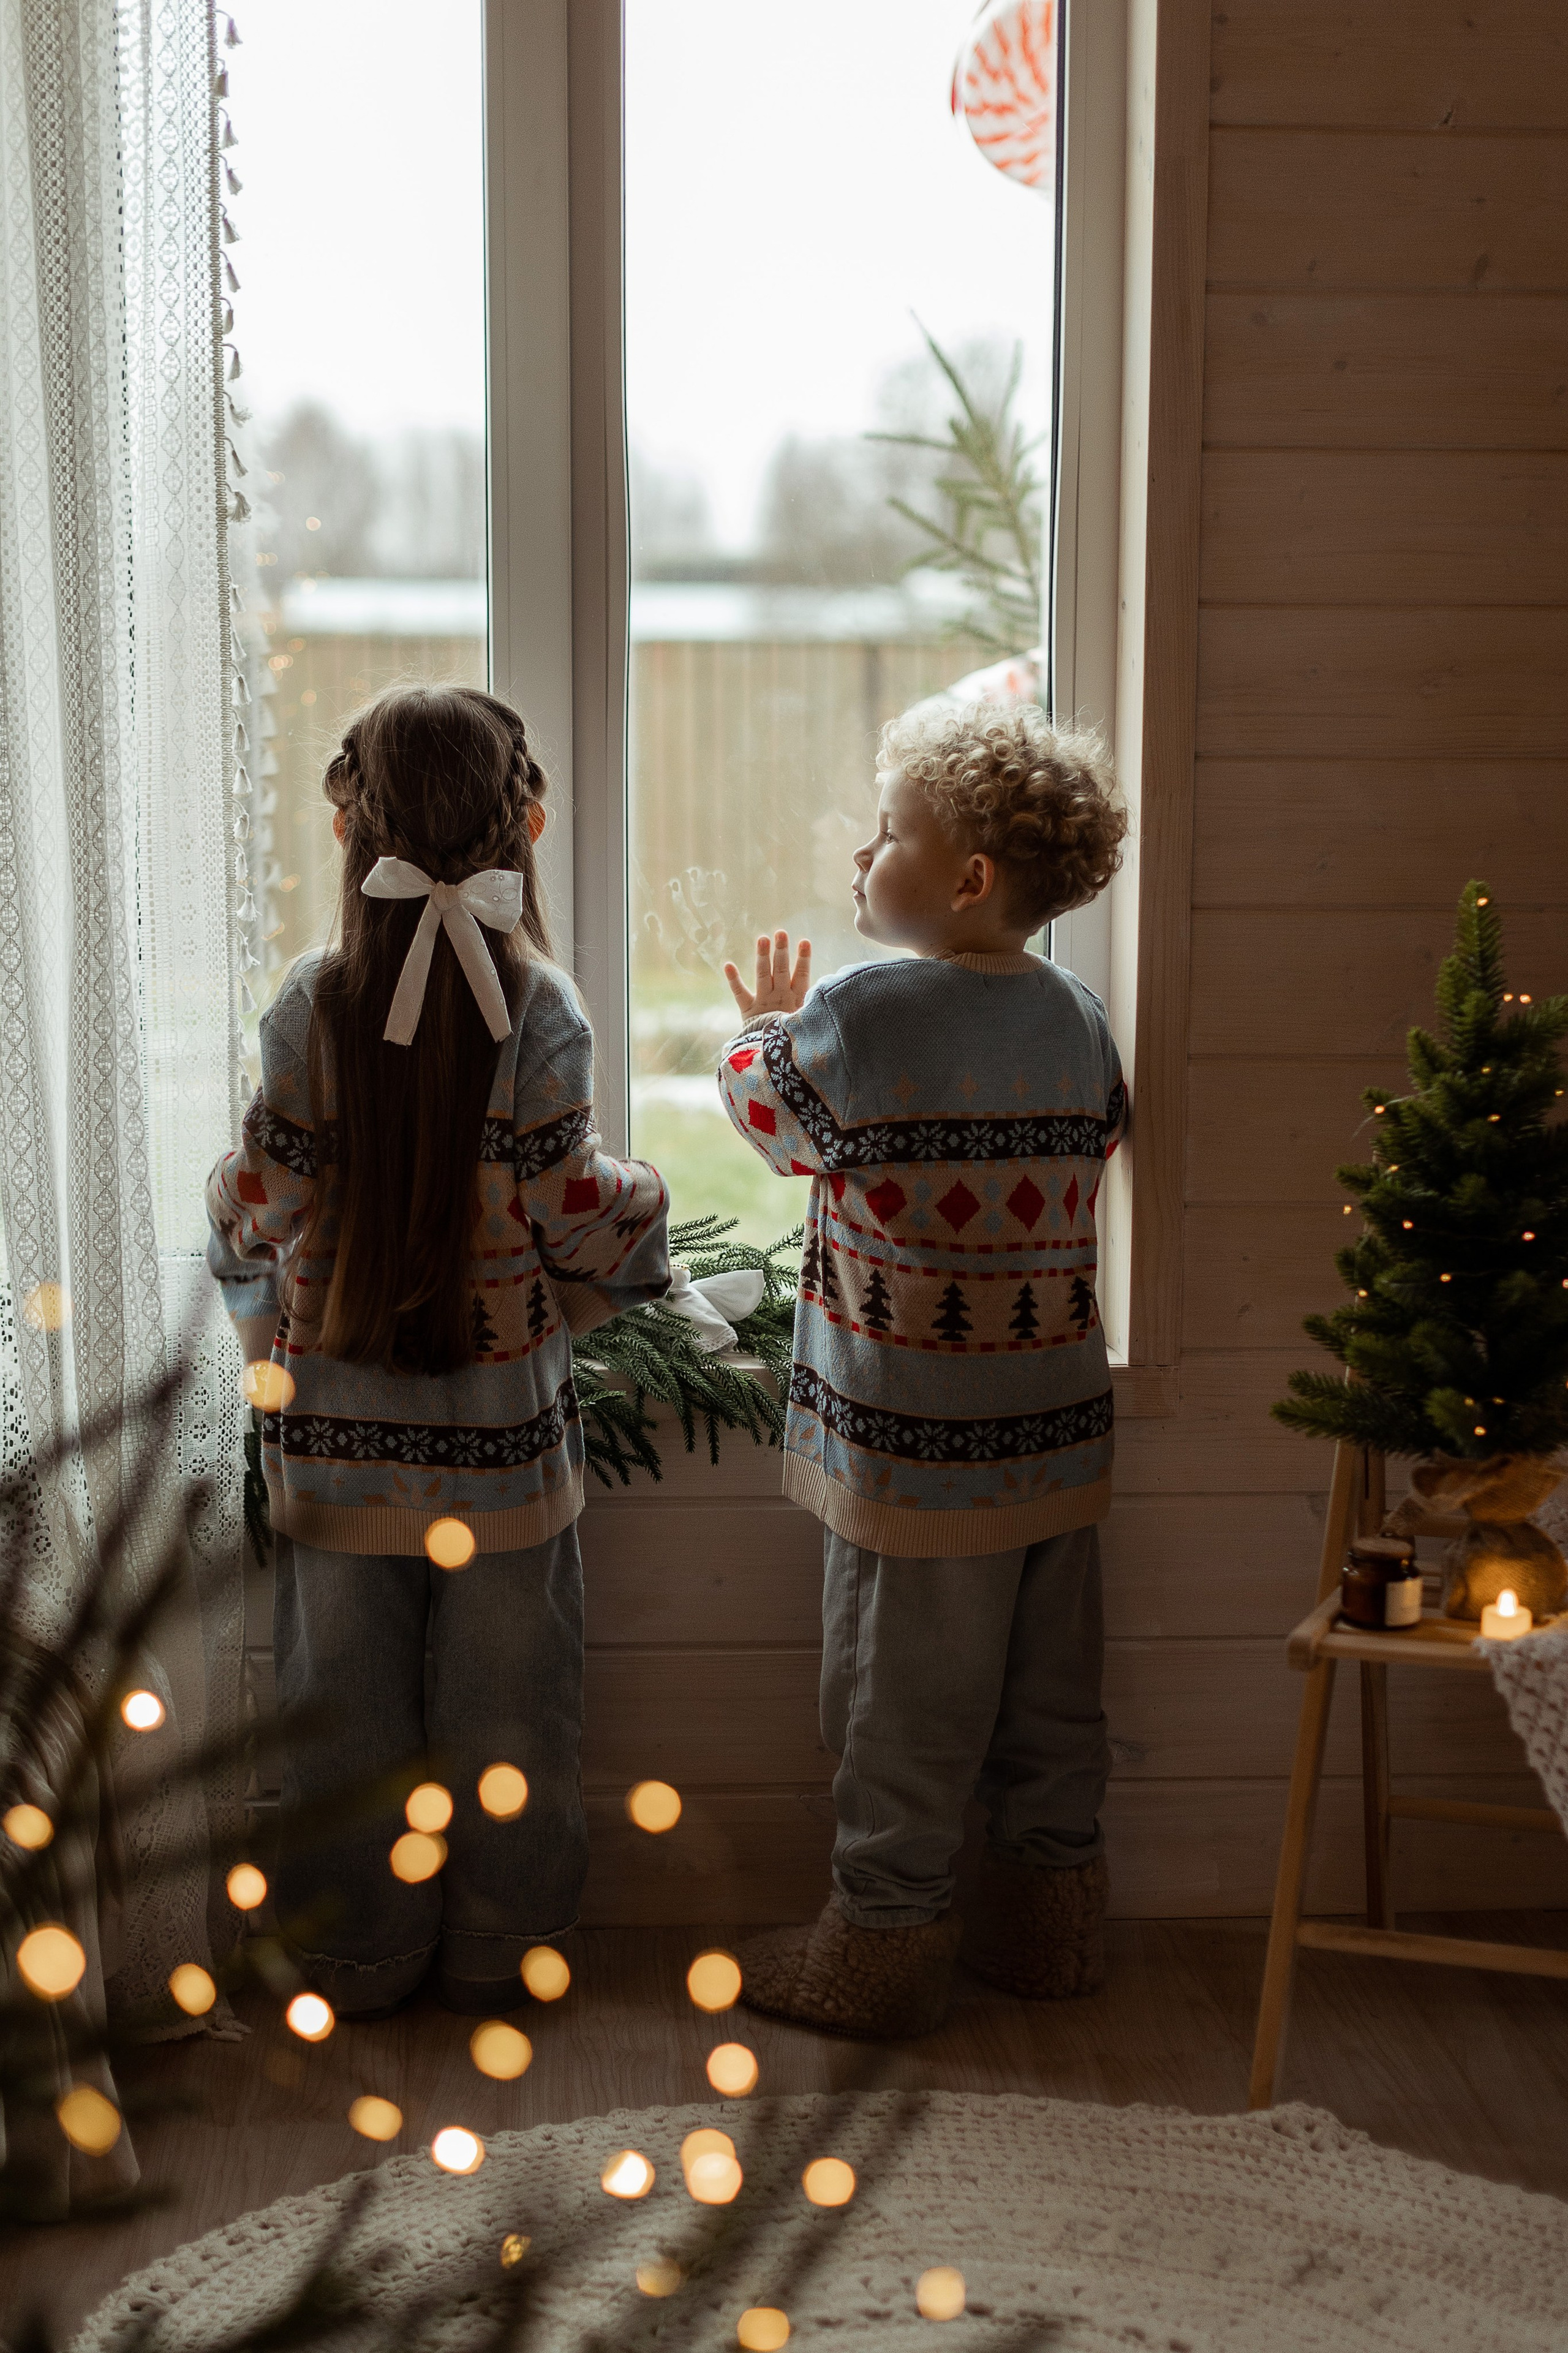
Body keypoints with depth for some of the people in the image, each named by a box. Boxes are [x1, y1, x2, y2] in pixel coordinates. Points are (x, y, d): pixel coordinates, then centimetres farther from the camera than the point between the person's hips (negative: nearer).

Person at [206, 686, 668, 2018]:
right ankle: (497, 1951, 24)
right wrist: (609, 1283, 10)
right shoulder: (537, 1006, -11)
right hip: (501, 1421, -1)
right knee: (504, 1705, 13)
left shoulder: (309, 1006, -7)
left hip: (337, 1422, 1)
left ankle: (358, 1956, 25)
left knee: (347, 1702, 13)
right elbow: (576, 1210, -12)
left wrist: (268, 1335, 15)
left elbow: (259, 1209, -3)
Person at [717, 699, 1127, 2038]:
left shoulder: (864, 1017, -17)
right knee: (1052, 1693, 17)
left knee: (905, 1713, 6)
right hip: (1060, 1433, 6)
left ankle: (884, 1949, 18)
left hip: (917, 1449, -6)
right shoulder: (1080, 1020, 1)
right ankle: (1052, 1920, 29)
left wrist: (766, 1025, 21)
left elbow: (768, 1113, 0)